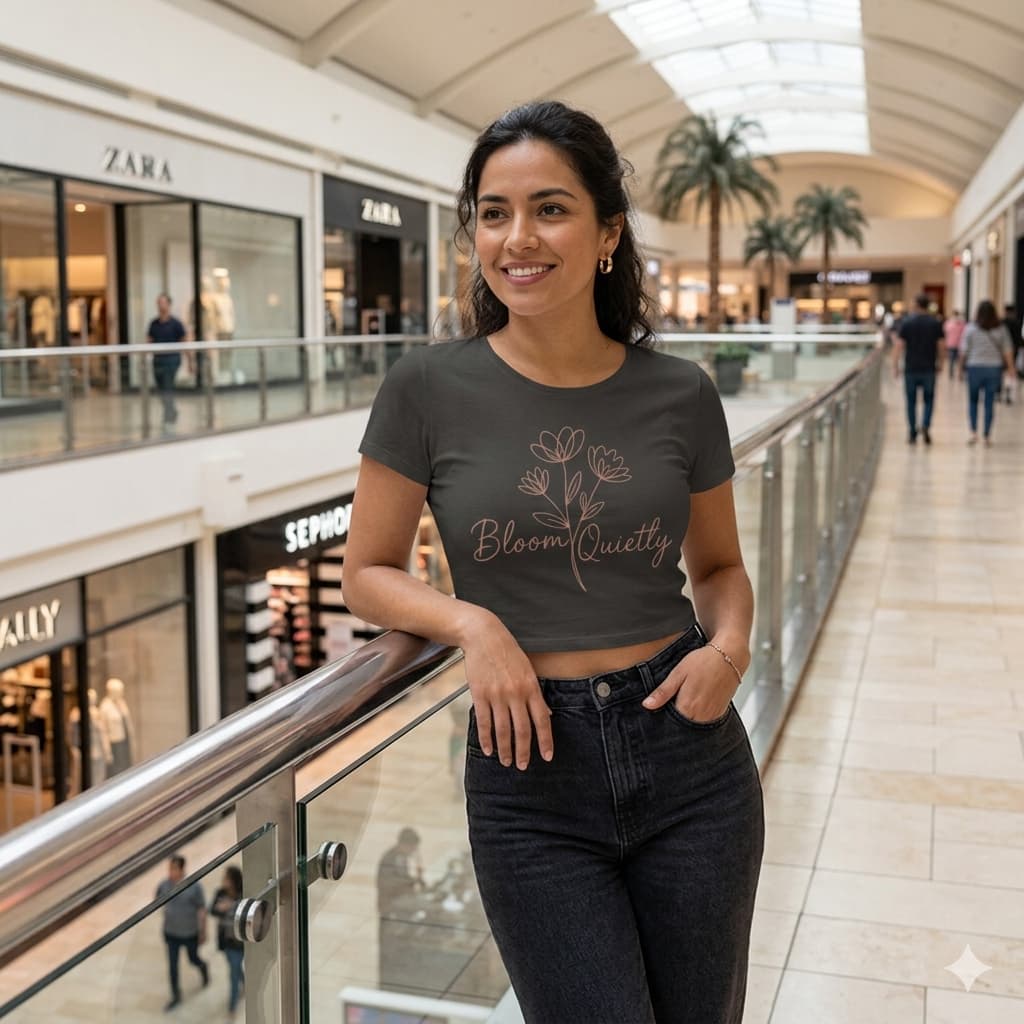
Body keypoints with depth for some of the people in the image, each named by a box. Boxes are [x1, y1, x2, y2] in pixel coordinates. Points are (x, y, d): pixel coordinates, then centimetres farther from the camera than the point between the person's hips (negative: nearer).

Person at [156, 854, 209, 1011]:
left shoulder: (194, 886, -21)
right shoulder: (164, 885, -14)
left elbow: (202, 910, -12)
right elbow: (158, 902, 6)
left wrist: (203, 932, -7)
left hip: (190, 933, -2)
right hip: (171, 934, 2)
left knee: (193, 960, 19)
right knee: (172, 966, 8)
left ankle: (203, 967, 54)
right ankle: (176, 997, 25)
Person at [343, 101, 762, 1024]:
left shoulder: (680, 394, -2)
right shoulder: (430, 389, -7)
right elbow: (368, 574, 2)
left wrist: (730, 645, -8)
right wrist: (471, 621, -16)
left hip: (688, 752, 2)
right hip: (529, 767, -2)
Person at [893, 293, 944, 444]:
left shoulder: (907, 323, -3)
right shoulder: (935, 323, 0)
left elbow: (899, 346, -7)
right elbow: (940, 345, 2)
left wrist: (895, 365, -2)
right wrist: (939, 363, 15)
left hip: (911, 368, -1)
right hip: (929, 368, 1)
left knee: (911, 401, 9)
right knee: (929, 399, 13)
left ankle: (913, 434, 11)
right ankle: (926, 425, -10)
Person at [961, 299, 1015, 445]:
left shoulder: (971, 328, -4)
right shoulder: (1001, 329, 0)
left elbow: (965, 351, -3)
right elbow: (1008, 350, -1)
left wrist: (961, 369, 5)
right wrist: (1010, 367, 7)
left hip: (975, 367, -1)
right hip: (995, 368, 1)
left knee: (973, 401, 12)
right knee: (990, 403, 7)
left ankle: (974, 432, -1)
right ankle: (987, 435, 9)